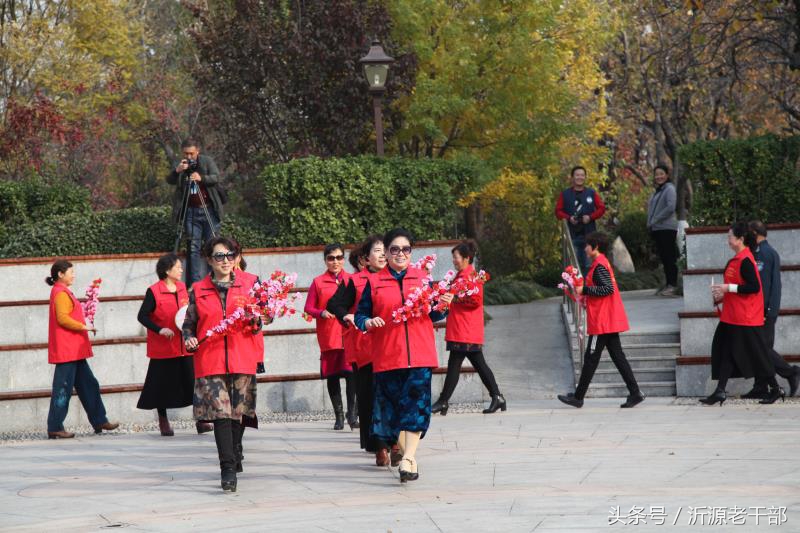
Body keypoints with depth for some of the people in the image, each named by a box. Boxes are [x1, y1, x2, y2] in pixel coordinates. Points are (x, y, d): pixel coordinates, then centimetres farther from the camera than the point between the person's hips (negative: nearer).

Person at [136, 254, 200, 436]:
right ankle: (163, 422, 16)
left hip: (184, 346, 4)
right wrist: (160, 330, -21)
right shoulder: (154, 291, -8)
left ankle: (200, 421, 2)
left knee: (193, 382, -2)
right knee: (163, 385, 4)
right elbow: (142, 316, -10)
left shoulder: (183, 288, 9)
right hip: (163, 347, -4)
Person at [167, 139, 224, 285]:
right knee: (194, 248, -1)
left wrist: (202, 178, -29)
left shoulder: (207, 161, 1)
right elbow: (169, 181, -5)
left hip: (209, 209, -2)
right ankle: (195, 283, -2)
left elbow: (217, 178, -11)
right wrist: (177, 171, -25)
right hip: (191, 211, 2)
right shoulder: (181, 166, 7)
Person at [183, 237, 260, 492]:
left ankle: (233, 455, 31)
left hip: (241, 360, 2)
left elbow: (255, 327, 14)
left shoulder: (245, 288, 10)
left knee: (237, 413, 7)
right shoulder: (198, 291, 7)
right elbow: (189, 323, 13)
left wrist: (254, 322, -8)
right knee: (220, 413, -11)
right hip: (210, 362, -2)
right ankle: (228, 469, -14)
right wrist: (188, 339, -7)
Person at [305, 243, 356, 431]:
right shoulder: (318, 282, 7)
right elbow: (308, 308, 7)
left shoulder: (352, 280, 9)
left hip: (350, 333, -1)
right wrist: (321, 313, -12)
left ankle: (352, 413, -6)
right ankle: (338, 415, 12)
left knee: (351, 372, -12)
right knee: (332, 375, 4)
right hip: (328, 335, 1)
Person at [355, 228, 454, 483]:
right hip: (387, 355, 0)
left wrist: (443, 306, -6)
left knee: (416, 404, -13)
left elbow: (433, 314, 15)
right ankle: (410, 459, 19)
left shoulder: (422, 278, 11)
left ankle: (407, 459, -18)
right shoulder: (374, 282, 8)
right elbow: (360, 314, 8)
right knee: (393, 406, 4)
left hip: (420, 355, 0)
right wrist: (367, 322, -13)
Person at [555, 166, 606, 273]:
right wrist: (569, 218, -12)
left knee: (589, 265, -3)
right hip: (572, 235, 0)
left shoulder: (592, 193, 9)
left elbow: (601, 208, 7)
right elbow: (558, 211, 6)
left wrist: (590, 217, -9)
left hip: (588, 235, 0)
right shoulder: (565, 194, 8)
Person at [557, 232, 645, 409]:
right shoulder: (603, 263, 16)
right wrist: (586, 296, 15)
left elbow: (608, 288, -23)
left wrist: (585, 290, -17)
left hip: (602, 322, -10)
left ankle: (578, 397, 4)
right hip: (610, 321, 10)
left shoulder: (599, 266, -14)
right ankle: (635, 393, 3)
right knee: (618, 356, 8)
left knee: (591, 359, -2)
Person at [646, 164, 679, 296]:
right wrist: (650, 224, 7)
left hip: (667, 228, -8)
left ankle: (673, 285, -9)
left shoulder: (669, 189, -7)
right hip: (657, 229, 8)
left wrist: (655, 220, -15)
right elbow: (652, 208, 23)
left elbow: (670, 207, -18)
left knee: (669, 257, -9)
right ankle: (668, 284, 13)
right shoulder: (657, 191, 19)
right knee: (663, 257, 9)